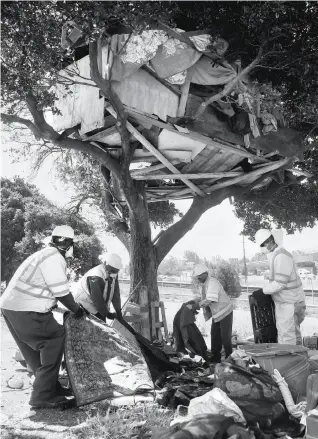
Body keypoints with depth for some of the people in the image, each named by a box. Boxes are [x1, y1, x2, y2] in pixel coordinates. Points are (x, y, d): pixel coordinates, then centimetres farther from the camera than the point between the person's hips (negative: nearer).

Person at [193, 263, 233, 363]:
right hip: (216, 313, 9)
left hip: (225, 311, -8)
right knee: (215, 335, 11)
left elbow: (209, 300, -35)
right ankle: (215, 357, 20)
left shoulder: (212, 283, -27)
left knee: (225, 336, -4)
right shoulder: (200, 284, -1)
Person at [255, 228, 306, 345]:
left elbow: (279, 284, -25)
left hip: (289, 304, -10)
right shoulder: (278, 254, 11)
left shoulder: (281, 256, -22)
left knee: (287, 338, -5)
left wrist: (263, 290, -13)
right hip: (286, 302, 10)